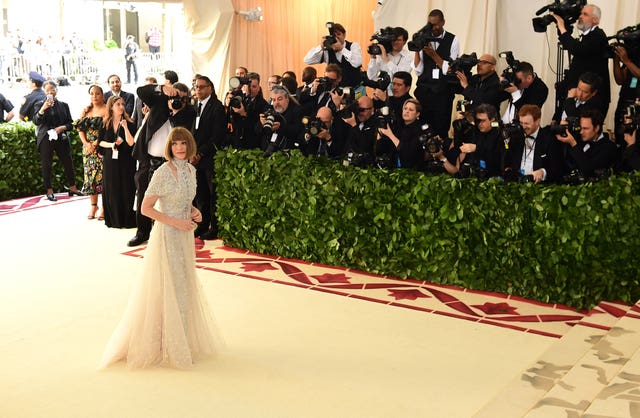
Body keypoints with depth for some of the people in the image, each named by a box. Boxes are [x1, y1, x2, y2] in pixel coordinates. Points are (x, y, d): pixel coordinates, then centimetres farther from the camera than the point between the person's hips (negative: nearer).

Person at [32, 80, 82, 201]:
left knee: (68, 163, 3)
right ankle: (49, 191, 8)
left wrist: (62, 127, -10)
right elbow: (36, 122, -11)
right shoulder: (40, 104, 2)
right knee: (46, 165, 1)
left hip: (61, 138, 2)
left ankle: (72, 187, 15)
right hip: (46, 139, -2)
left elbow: (70, 123, 10)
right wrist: (43, 109, -25)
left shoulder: (63, 105, 10)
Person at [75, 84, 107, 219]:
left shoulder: (106, 109, -3)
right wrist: (86, 143, -6)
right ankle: (93, 205, 14)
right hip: (88, 148, 5)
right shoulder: (86, 110, 14)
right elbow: (80, 128, 9)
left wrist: (97, 142, -18)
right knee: (90, 176, 5)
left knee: (103, 176, -7)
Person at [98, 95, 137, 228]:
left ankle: (127, 220, 7)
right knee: (111, 190, 5)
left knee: (126, 191, 0)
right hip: (110, 161, 3)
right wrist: (111, 145, -9)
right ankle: (113, 219, 13)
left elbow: (131, 143, -14)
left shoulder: (129, 123, -4)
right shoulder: (105, 124, 5)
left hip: (126, 162, -3)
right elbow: (101, 142, 8)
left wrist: (125, 127, -23)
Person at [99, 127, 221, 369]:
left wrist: (195, 212, -2)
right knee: (167, 289, 2)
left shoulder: (191, 170, 4)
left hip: (185, 234, 7)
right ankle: (167, 345, 16)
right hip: (167, 235, -7)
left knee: (185, 287, 17)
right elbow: (146, 208, -16)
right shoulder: (163, 172, -18)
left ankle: (185, 339, 32)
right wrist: (175, 221, -20)